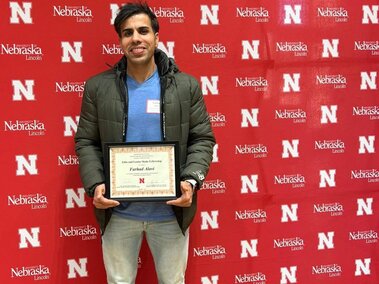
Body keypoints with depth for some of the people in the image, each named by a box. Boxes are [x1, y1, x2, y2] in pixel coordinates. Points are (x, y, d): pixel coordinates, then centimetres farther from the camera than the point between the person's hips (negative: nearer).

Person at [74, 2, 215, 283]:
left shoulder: (186, 85, -1)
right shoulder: (98, 86, -1)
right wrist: (95, 184, -15)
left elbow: (202, 139, -1)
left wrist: (191, 181, -16)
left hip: (171, 211, 0)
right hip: (118, 211, 1)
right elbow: (86, 142, 1)